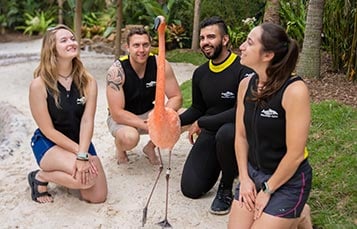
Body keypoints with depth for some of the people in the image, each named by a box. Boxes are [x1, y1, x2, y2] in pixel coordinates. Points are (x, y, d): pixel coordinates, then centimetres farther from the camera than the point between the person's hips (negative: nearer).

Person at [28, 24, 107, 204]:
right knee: (86, 179, -30)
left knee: (98, 197, -2)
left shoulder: (87, 82, -8)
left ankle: (66, 173, 24)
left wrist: (82, 155, -30)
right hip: (48, 144, -4)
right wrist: (79, 152, -18)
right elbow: (48, 130, -14)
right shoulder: (39, 85, -18)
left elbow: (87, 121, -16)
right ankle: (40, 177, -2)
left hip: (80, 141, 4)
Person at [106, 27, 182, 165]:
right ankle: (119, 146, 3)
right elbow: (117, 113, -27)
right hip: (121, 118, -4)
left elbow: (176, 97, -12)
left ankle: (150, 147, 8)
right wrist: (148, 126, -35)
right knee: (130, 138, -38)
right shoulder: (117, 70, -25)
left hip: (148, 113, 4)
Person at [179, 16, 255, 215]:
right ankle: (219, 164, 30)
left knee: (226, 133, -42)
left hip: (236, 130, -6)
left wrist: (201, 123, -20)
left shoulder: (244, 70, -19)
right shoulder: (200, 73, 4)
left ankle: (226, 188, -13)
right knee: (191, 189, -2)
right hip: (210, 132, 6)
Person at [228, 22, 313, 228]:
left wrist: (267, 190, -13)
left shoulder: (294, 90, -24)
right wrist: (244, 178, -3)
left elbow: (295, 155, -21)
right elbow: (241, 135, 3)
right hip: (253, 172, 6)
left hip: (287, 181, -6)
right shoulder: (246, 85, -4)